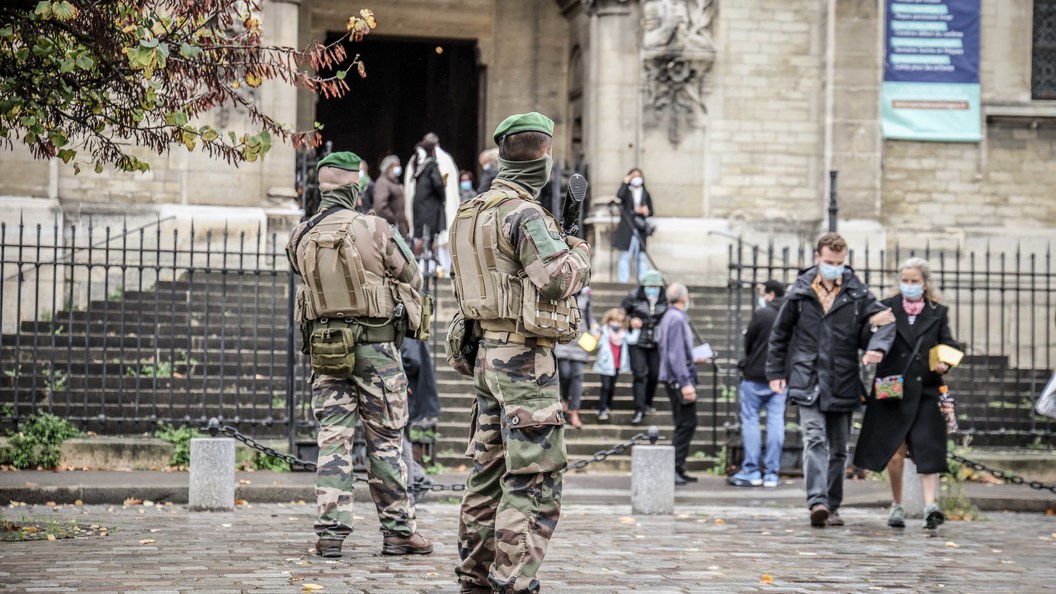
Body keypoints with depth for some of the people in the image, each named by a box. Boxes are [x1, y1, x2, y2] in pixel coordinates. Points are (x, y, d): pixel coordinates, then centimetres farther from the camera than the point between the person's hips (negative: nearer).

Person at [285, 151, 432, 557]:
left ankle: (330, 530, 1)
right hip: (375, 345, -3)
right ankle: (397, 529, 9)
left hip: (324, 348, 3)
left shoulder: (300, 238, 1)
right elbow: (411, 279, 2)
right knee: (386, 441, 4)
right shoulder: (375, 230, -9)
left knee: (333, 439, 6)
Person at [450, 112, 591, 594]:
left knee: (489, 473, 14)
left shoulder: (474, 212, 13)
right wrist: (579, 254, -2)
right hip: (526, 357, -9)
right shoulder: (524, 213, -15)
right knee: (535, 480, -8)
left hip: (489, 352, 9)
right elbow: (556, 279, -23)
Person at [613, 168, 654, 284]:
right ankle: (623, 281, -4)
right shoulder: (626, 192, 6)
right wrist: (625, 182, -10)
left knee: (641, 257, 0)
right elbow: (619, 195, -18)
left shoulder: (645, 194, 15)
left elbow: (651, 212, 17)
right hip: (626, 229, -3)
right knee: (625, 255, -6)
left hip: (640, 229, 3)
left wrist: (646, 212, -6)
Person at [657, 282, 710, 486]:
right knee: (686, 424, -9)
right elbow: (676, 355, -21)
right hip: (678, 379, -10)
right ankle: (674, 468, -11)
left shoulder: (669, 317, 14)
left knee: (685, 424, 14)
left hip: (673, 379, 10)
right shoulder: (677, 319, -16)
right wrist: (686, 383, -23)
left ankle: (678, 469, 17)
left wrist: (693, 360, 30)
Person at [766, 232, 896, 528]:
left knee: (838, 448, 10)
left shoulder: (856, 292, 4)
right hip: (808, 380, -2)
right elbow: (780, 334, 13)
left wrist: (877, 347, -24)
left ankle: (832, 506, 21)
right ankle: (817, 502, -28)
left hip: (843, 382, 2)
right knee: (815, 440, -18)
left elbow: (883, 319, -3)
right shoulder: (800, 293, 4)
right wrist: (776, 372, 11)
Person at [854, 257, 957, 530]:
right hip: (892, 391, 0)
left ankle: (930, 506, -17)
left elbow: (948, 345, 8)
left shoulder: (938, 313, 10)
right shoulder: (887, 308, 5)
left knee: (927, 449, -10)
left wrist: (945, 364, -11)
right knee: (895, 453, 2)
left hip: (926, 391, 0)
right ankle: (897, 506, 18)